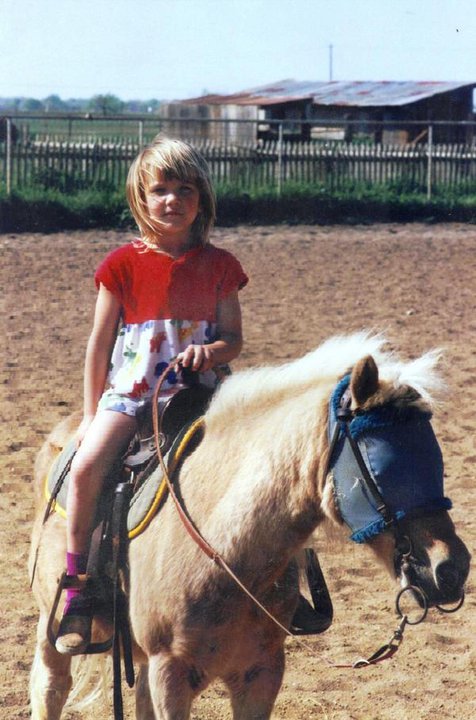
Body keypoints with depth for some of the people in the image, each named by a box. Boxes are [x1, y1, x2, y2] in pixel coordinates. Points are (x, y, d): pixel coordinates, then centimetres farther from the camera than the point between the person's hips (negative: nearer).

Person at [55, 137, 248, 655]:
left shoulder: (218, 266, 6)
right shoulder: (124, 264, 3)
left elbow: (233, 338, 7)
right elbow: (100, 343, 6)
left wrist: (212, 351, -17)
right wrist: (92, 415, 5)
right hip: (129, 393, -1)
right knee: (87, 466, -26)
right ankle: (76, 595, -13)